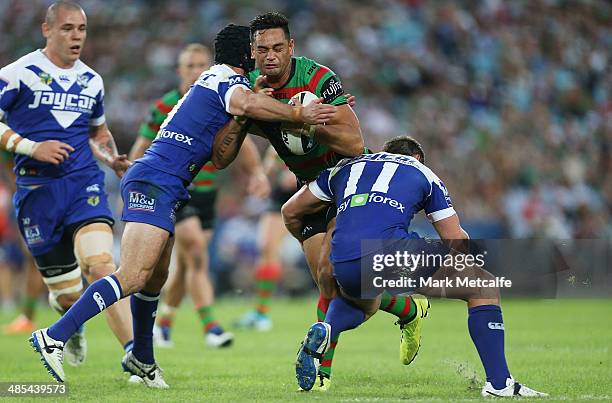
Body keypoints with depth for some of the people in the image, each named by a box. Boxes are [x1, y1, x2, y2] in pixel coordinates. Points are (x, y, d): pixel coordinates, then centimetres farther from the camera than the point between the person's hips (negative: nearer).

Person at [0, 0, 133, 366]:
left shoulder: (92, 81, 14)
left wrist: (113, 159, 8)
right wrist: (32, 147, -17)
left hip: (85, 184, 2)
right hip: (37, 191, -2)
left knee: (100, 264, -24)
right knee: (68, 294, 3)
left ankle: (135, 353, -28)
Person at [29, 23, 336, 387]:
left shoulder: (213, 80, 24)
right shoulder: (230, 81, -4)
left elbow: (219, 156, 14)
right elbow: (245, 103, -32)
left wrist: (242, 120, 2)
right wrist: (299, 115, -23)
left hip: (159, 186, 11)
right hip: (156, 183, -11)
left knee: (156, 276, 20)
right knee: (133, 276, -19)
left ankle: (141, 360, 32)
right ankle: (54, 337, -24)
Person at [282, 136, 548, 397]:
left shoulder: (345, 167, 33)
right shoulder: (422, 173, 26)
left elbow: (290, 212, 38)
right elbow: (457, 241, 21)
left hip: (343, 266, 4)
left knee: (365, 305, 41)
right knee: (484, 288, 15)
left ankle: (324, 331, 7)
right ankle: (499, 383, 5)